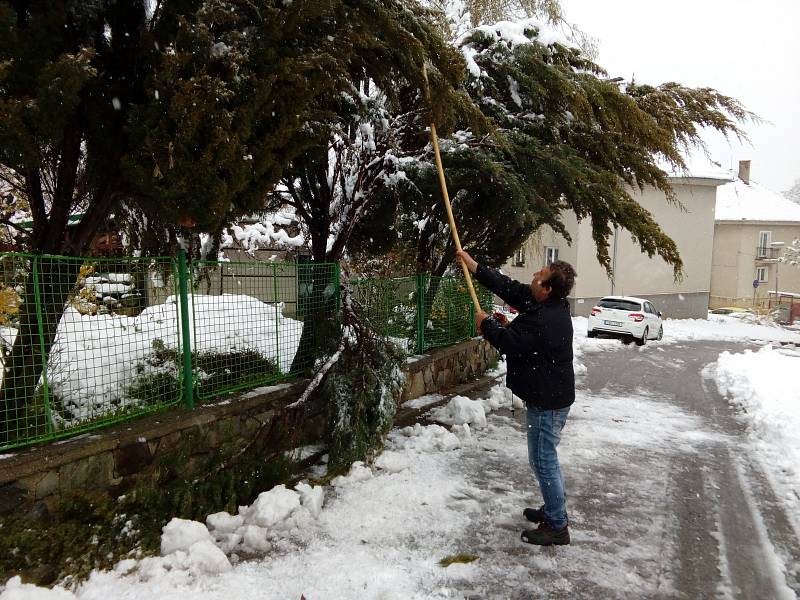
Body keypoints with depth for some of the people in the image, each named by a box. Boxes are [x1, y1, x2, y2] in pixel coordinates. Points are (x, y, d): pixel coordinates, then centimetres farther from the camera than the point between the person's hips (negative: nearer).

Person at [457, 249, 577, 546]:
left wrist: (486, 323, -5)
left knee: (543, 460, -1)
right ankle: (553, 509, 36)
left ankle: (557, 527, 12)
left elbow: (510, 342, -23)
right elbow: (508, 287, 10)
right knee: (545, 458, 21)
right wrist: (473, 265, 11)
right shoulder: (544, 305, 3)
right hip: (548, 396, 11)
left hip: (548, 402, -11)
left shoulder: (546, 321, -28)